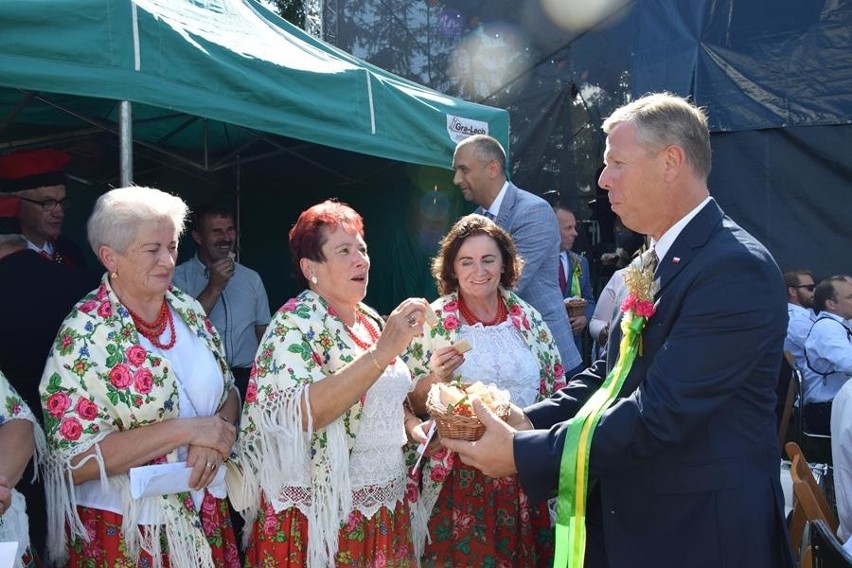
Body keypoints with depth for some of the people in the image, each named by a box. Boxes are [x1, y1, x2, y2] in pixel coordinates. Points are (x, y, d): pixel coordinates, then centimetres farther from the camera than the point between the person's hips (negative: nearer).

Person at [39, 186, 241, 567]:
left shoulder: (187, 309, 1)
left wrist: (214, 439, -14)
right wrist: (186, 429, -23)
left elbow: (227, 391, 8)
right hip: (123, 531, -5)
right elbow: (75, 459, -20)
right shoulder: (84, 335, -17)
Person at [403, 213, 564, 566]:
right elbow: (411, 405, -2)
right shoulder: (431, 323, -5)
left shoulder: (529, 319, 3)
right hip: (459, 477, -3)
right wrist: (434, 377, -20)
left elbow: (556, 393, 11)